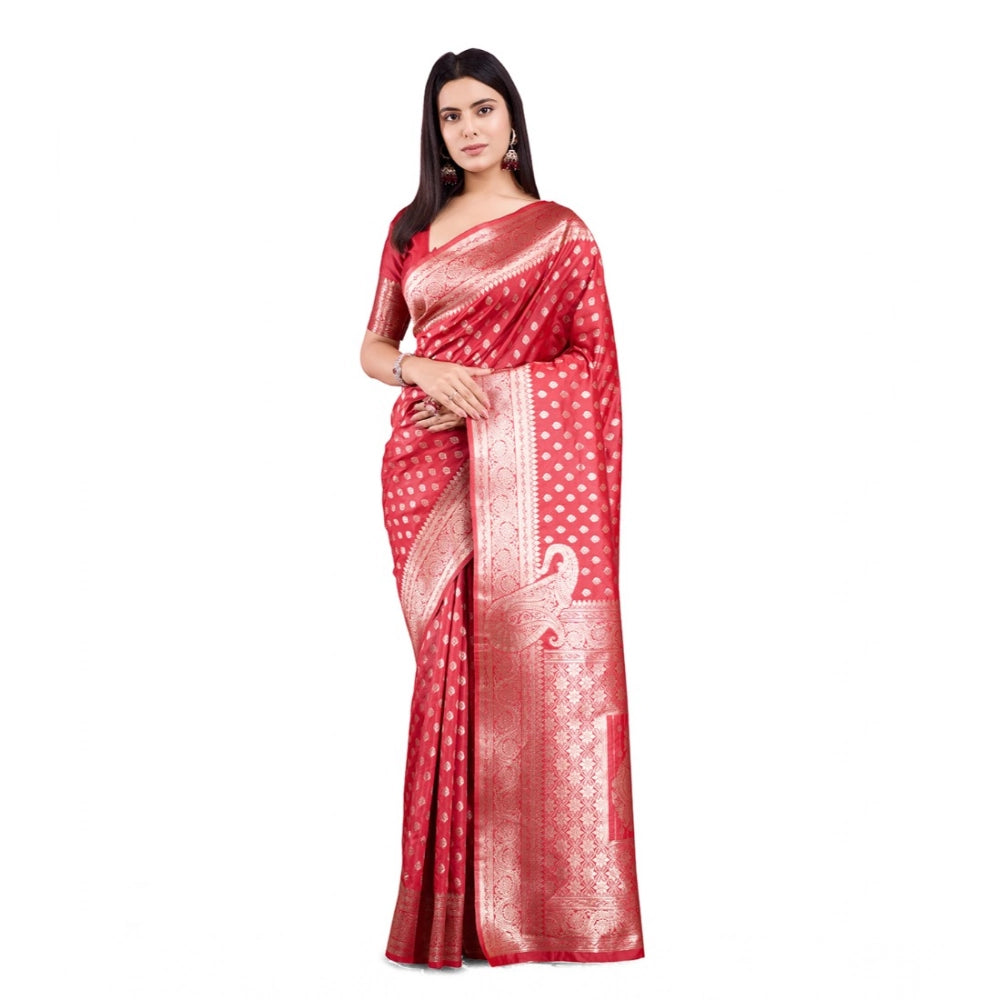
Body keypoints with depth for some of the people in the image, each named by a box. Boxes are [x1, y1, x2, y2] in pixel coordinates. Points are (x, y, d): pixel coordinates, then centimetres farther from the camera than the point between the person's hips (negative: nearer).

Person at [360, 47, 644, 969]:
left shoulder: (560, 233, 4)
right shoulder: (411, 229, 15)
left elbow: (592, 359, 1)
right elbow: (373, 348, 15)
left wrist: (493, 389, -12)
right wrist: (423, 369, -7)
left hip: (524, 471, -3)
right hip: (428, 467, 3)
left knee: (529, 659, -6)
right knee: (449, 661, 3)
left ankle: (537, 894, 7)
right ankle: (455, 900, 12)